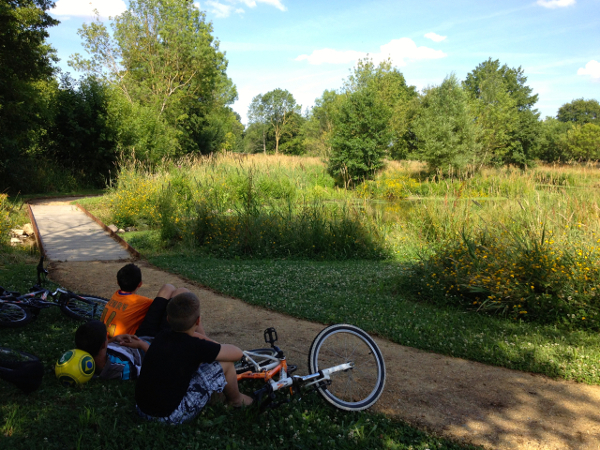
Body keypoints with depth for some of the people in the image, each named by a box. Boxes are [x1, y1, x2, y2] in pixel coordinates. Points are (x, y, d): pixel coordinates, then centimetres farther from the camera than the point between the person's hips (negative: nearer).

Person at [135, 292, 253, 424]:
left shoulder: (161, 337, 0)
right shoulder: (196, 346, -19)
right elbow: (237, 353, -7)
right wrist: (206, 340, 3)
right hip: (171, 416, -7)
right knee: (225, 363, -1)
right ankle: (236, 399, 26)